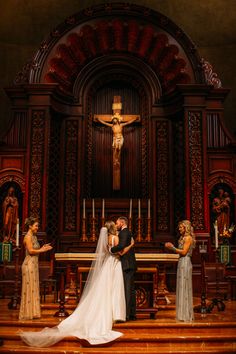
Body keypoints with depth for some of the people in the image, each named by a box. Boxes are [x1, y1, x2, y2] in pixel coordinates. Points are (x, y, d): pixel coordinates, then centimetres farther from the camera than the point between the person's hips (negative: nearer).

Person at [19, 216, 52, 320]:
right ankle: (27, 313, 5)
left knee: (34, 288, 11)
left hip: (34, 264, 9)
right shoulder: (28, 236, -12)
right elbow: (30, 251, -18)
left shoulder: (34, 236, 16)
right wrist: (42, 250, -10)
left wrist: (42, 248, 5)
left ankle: (32, 313, 17)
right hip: (29, 264, -9)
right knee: (29, 288, -3)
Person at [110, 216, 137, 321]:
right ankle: (132, 314, 18)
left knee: (127, 290, -9)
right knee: (131, 289, 12)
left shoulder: (124, 232, -10)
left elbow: (121, 245, -27)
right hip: (130, 265, 10)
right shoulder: (127, 233, 21)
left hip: (127, 265, -10)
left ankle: (126, 314, -8)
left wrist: (111, 250, -15)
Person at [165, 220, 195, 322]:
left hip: (185, 263, -10)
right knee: (182, 288, 11)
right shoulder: (183, 238, 18)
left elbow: (184, 252, -16)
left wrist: (172, 248, -14)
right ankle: (184, 314, 17)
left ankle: (186, 315, 0)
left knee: (184, 288, -6)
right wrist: (172, 247, 12)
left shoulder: (188, 238, -9)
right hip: (182, 263, 10)